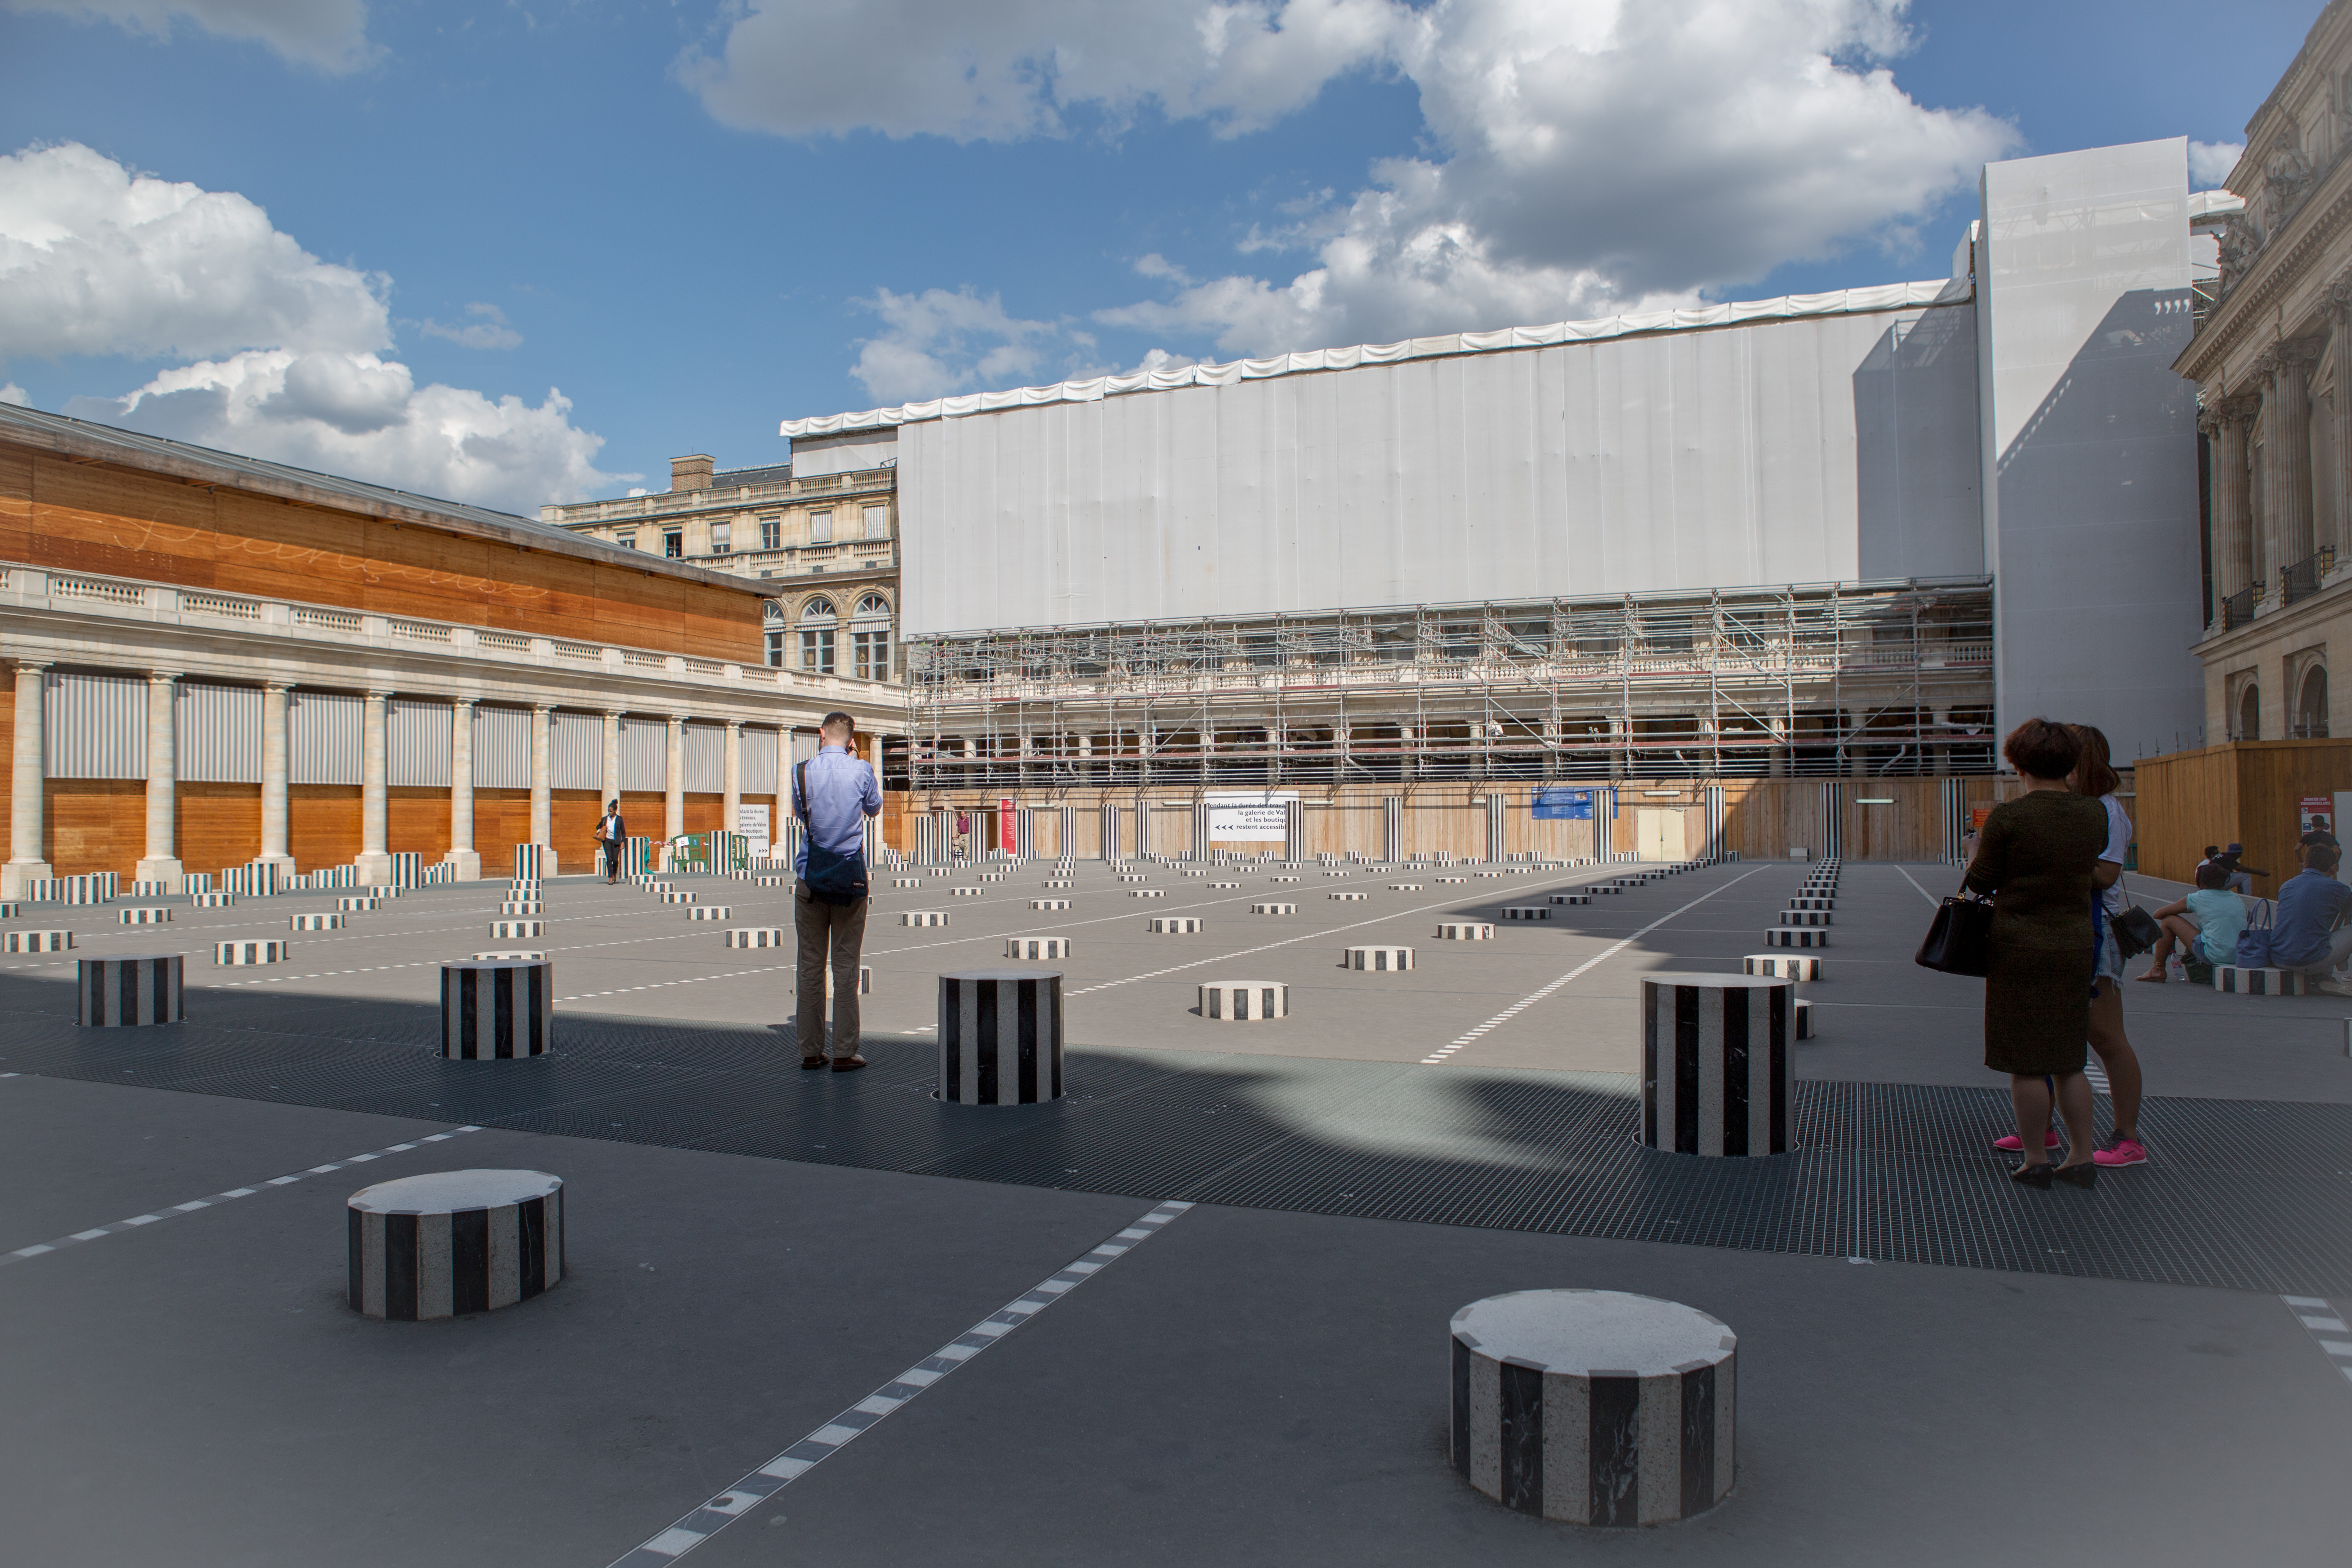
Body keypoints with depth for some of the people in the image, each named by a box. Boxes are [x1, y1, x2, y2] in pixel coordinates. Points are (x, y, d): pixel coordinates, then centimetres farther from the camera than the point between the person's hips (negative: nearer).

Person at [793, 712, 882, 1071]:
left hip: (810, 878, 1)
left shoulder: (802, 772, -2)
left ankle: (811, 1051, 11)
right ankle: (845, 1052, 3)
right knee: (846, 966, 3)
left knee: (810, 965, 7)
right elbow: (874, 808, 15)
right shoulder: (862, 771, -4)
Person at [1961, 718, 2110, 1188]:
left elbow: (1979, 883, -7)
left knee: (2025, 1063, 4)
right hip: (2075, 943, 5)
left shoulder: (2007, 818, -15)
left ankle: (2036, 1161, 11)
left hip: (2020, 946, -5)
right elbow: (2096, 866, 14)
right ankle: (2081, 1158, 19)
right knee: (2068, 1060, 16)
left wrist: (1978, 847, 12)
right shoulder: (2094, 815, 0)